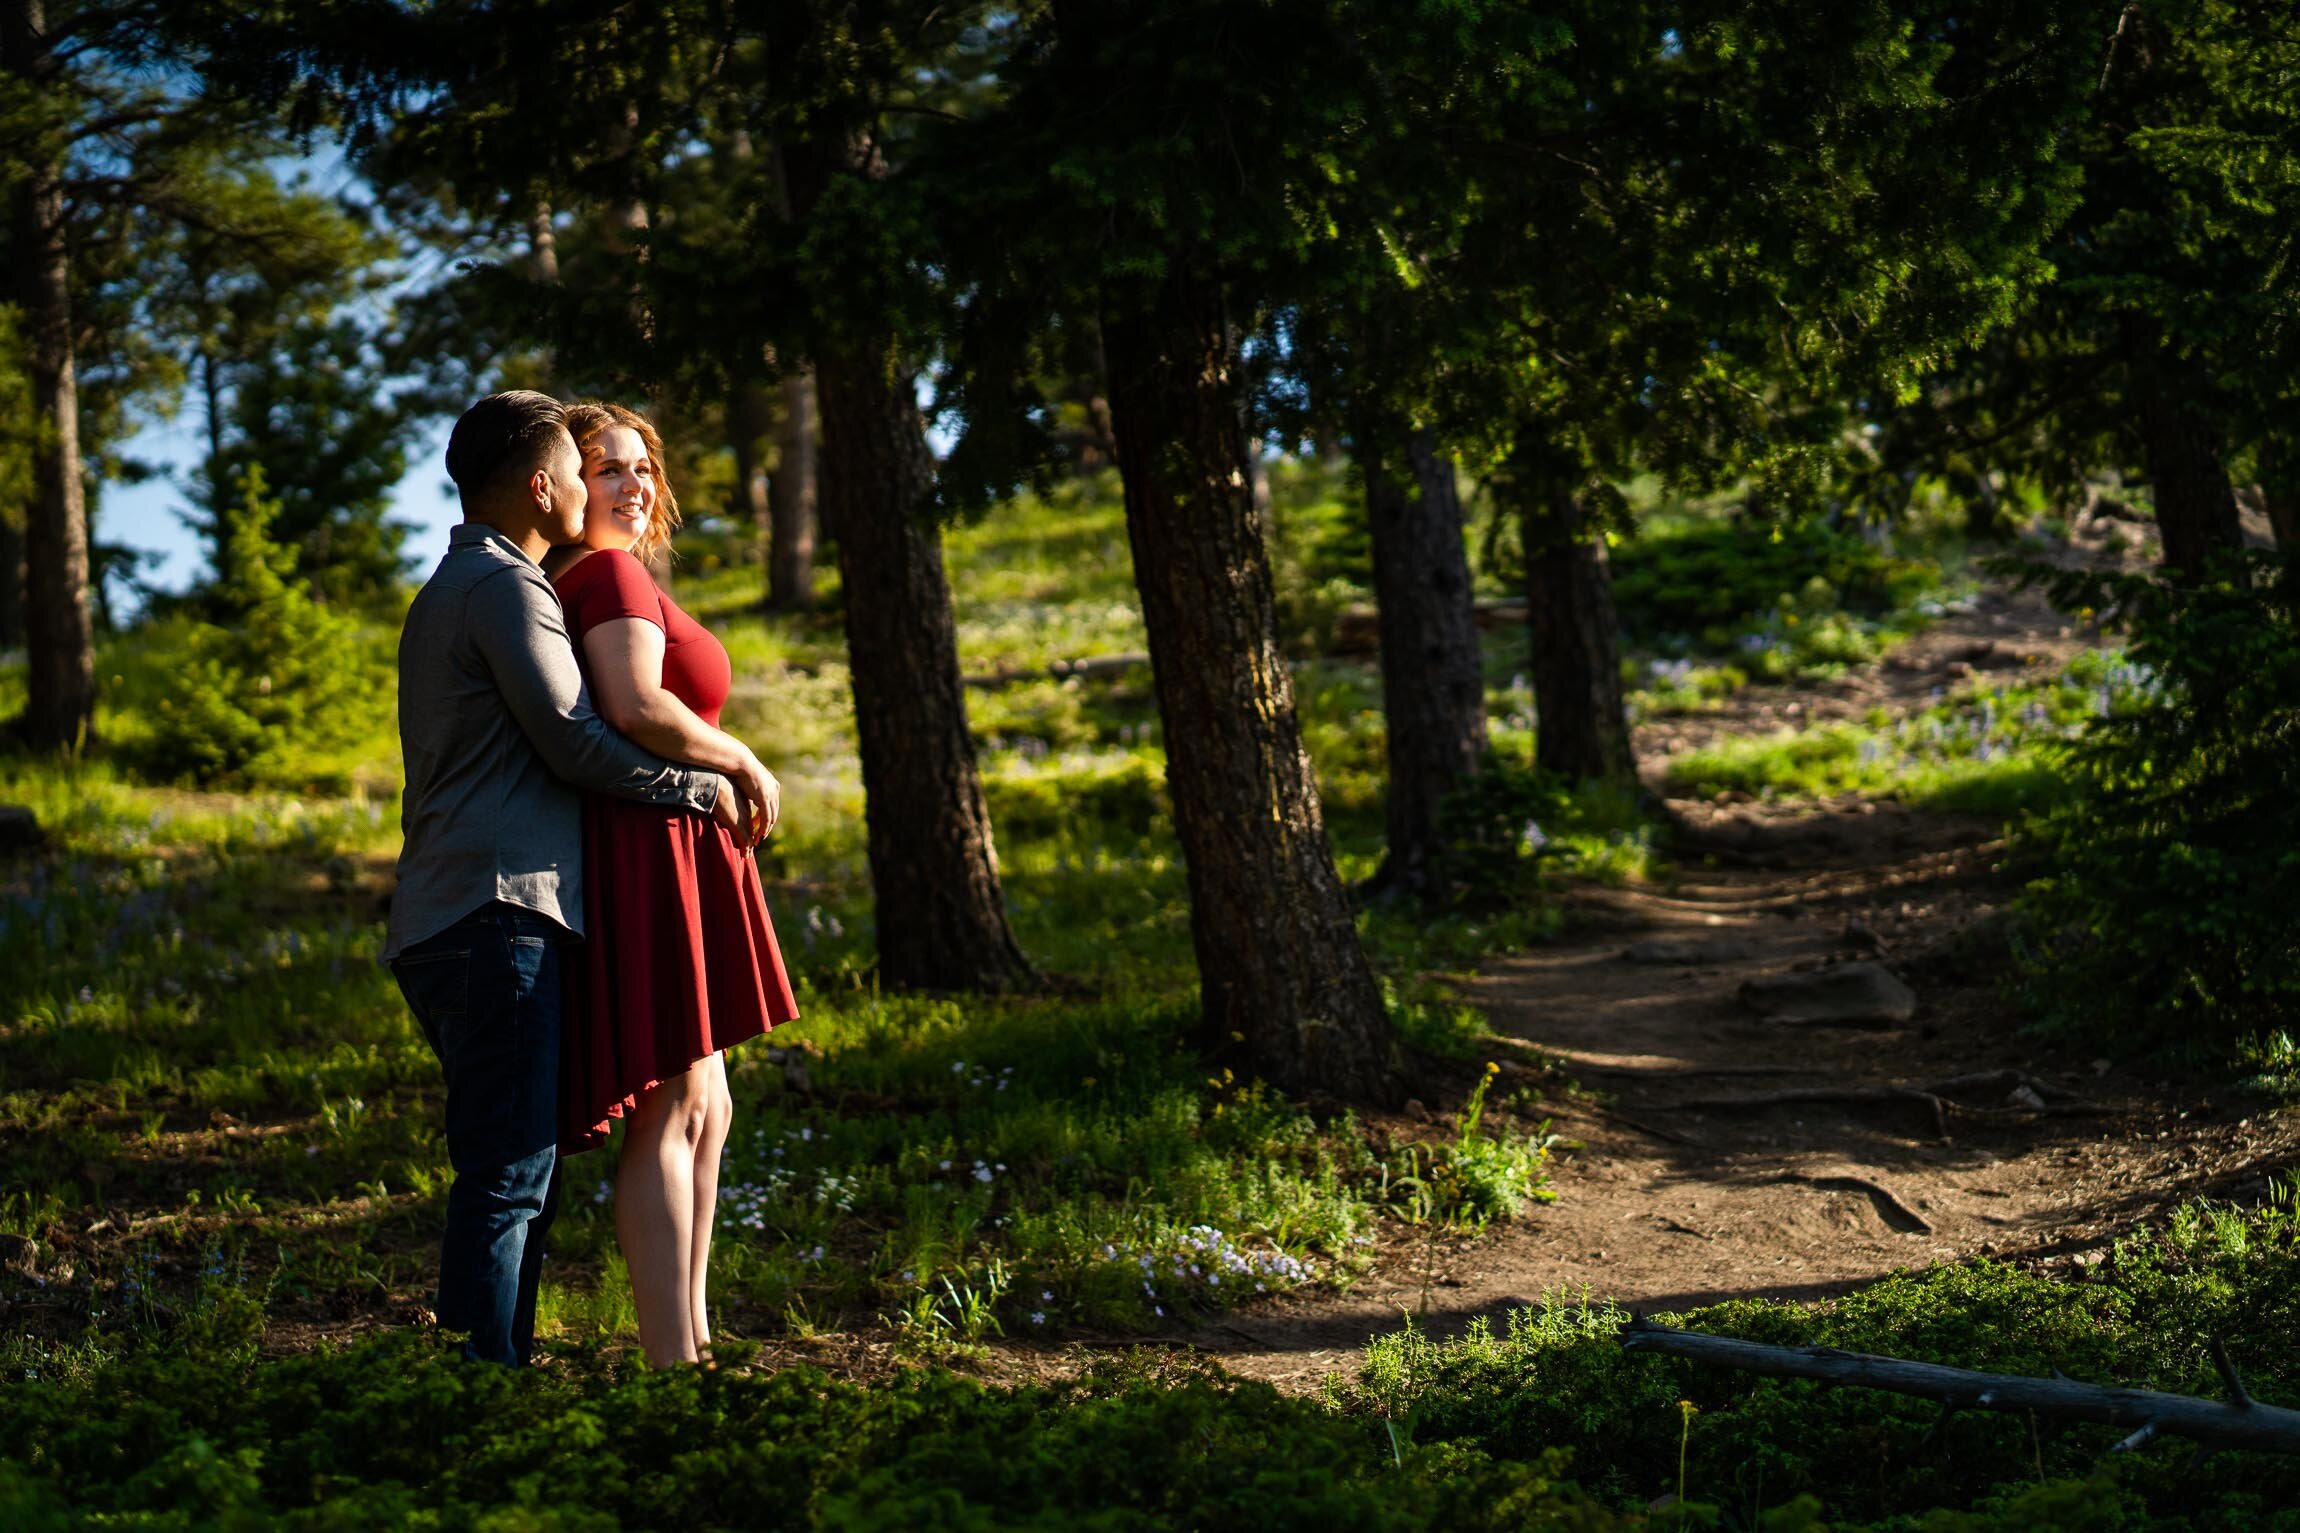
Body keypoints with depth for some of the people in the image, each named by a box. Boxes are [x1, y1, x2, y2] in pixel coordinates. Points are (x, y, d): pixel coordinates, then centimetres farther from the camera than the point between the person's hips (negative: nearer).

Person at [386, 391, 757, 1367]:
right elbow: (574, 739, -12)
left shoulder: (451, 590, 26)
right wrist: (701, 787, 0)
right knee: (511, 1170, -11)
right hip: (500, 912, -10)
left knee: (518, 1170, 12)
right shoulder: (503, 584, -7)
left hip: (449, 926, 10)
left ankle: (486, 1376, 15)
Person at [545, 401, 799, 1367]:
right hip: (648, 854, -10)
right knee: (670, 1112, -8)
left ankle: (688, 1340, 22)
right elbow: (638, 707, -25)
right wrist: (747, 766, -13)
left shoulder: (576, 579, 18)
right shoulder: (610, 572, -11)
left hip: (667, 860, 10)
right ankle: (671, 1361, -5)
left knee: (704, 1109, 16)